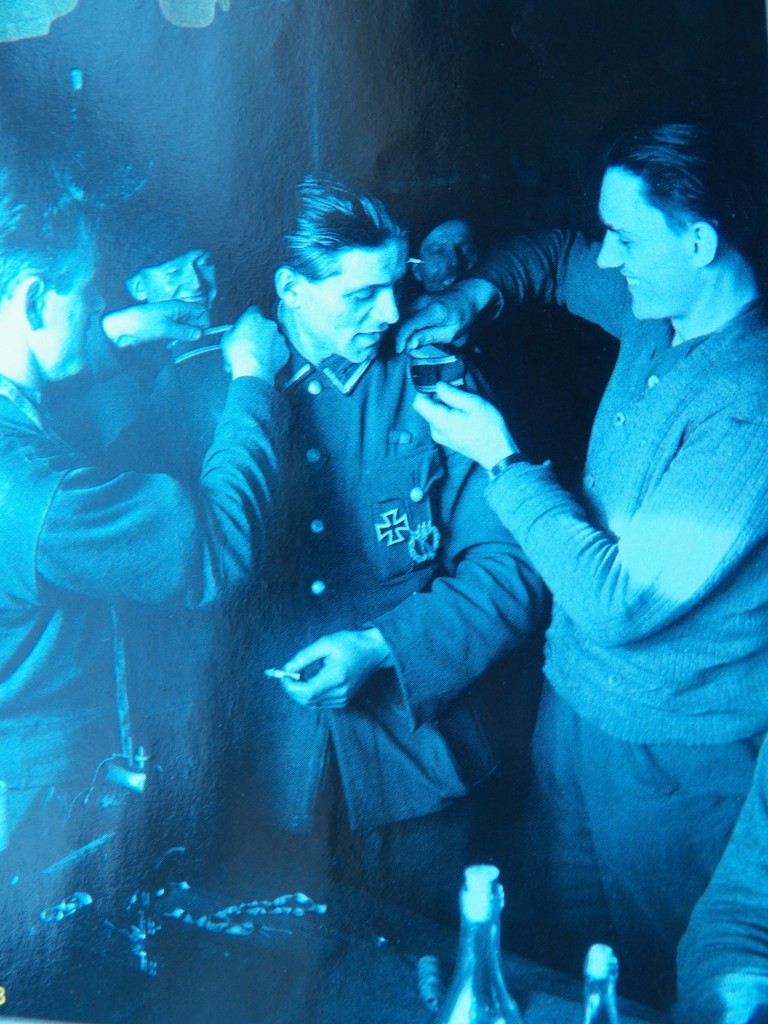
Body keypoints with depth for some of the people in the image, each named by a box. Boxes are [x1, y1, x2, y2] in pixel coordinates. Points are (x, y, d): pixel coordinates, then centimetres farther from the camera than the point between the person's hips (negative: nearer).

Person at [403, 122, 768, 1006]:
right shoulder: (659, 314, -4)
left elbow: (622, 602, -30)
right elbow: (556, 259, 17)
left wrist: (500, 459, -22)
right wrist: (475, 293, -4)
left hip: (672, 749, -7)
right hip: (577, 693, 8)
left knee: (641, 978, 16)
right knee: (549, 941, 25)